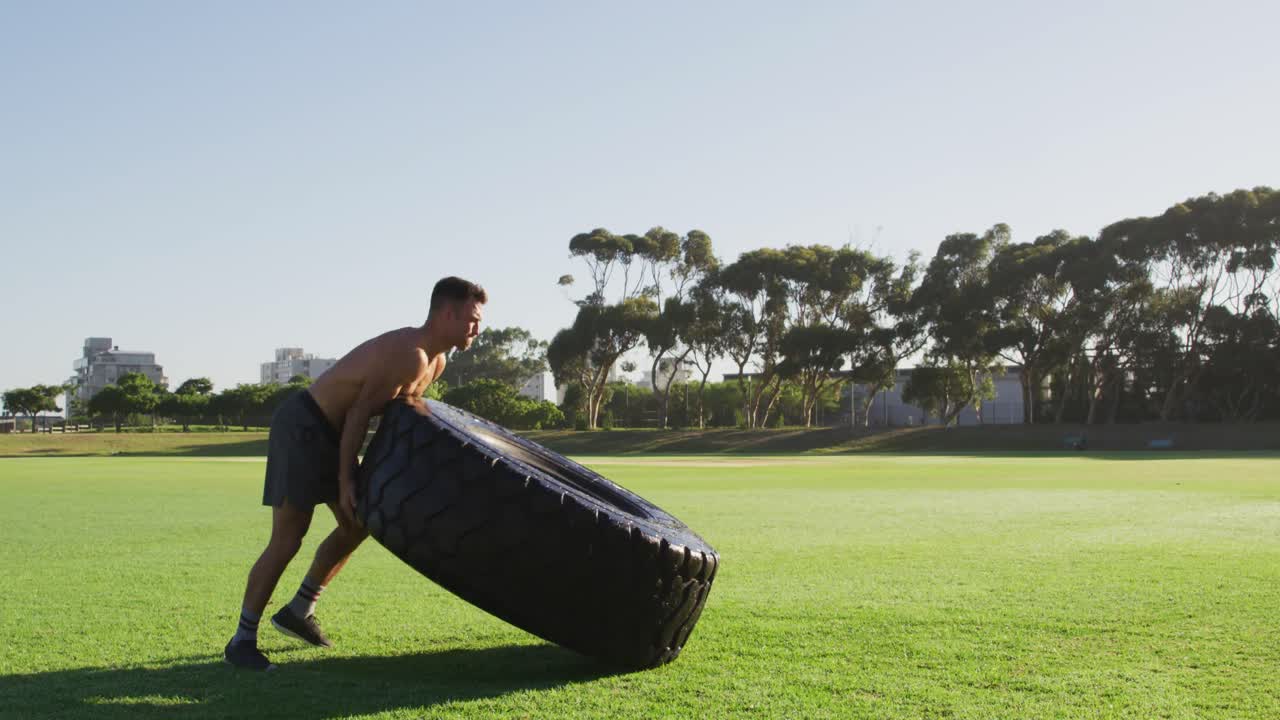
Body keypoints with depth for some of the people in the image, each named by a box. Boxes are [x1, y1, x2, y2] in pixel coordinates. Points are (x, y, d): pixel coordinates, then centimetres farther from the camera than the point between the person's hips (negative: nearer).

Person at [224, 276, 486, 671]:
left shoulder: (435, 363, 6)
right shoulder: (409, 353, -25)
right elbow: (359, 413, -25)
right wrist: (345, 480, -21)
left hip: (332, 432, 10)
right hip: (301, 426, -10)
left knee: (357, 524, 13)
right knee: (287, 538, -9)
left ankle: (298, 611, 26)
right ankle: (242, 640, 2)